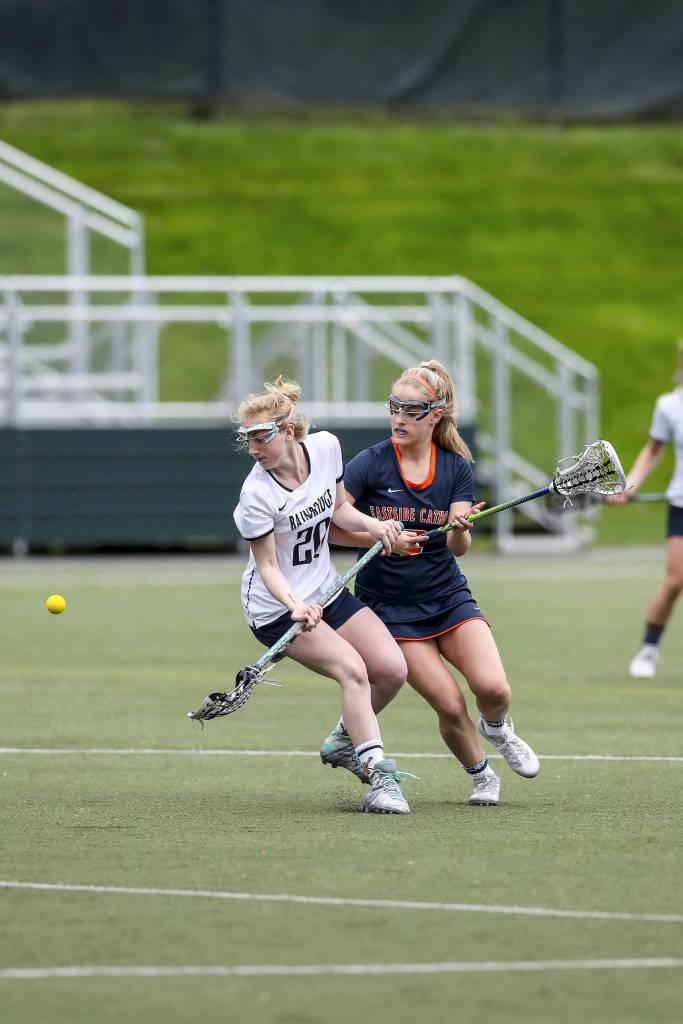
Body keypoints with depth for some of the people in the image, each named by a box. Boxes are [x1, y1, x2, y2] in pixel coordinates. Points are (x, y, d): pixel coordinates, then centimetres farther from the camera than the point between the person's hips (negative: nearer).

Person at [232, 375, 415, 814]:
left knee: (392, 670, -4)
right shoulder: (257, 494, -24)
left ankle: (347, 741, 21)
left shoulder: (325, 447, -8)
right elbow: (268, 566, -18)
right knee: (352, 669, -24)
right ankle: (380, 778, -22)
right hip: (276, 607, -6)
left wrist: (373, 525, -6)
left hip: (325, 591, 6)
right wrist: (295, 605, -34)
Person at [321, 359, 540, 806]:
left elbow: (458, 547, -9)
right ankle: (481, 775, 16)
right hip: (390, 606, -2)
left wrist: (460, 529, -31)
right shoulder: (371, 463, -10)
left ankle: (496, 730, 19)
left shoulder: (456, 467, -1)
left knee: (493, 688, -17)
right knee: (451, 705, -13)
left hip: (448, 596, 2)